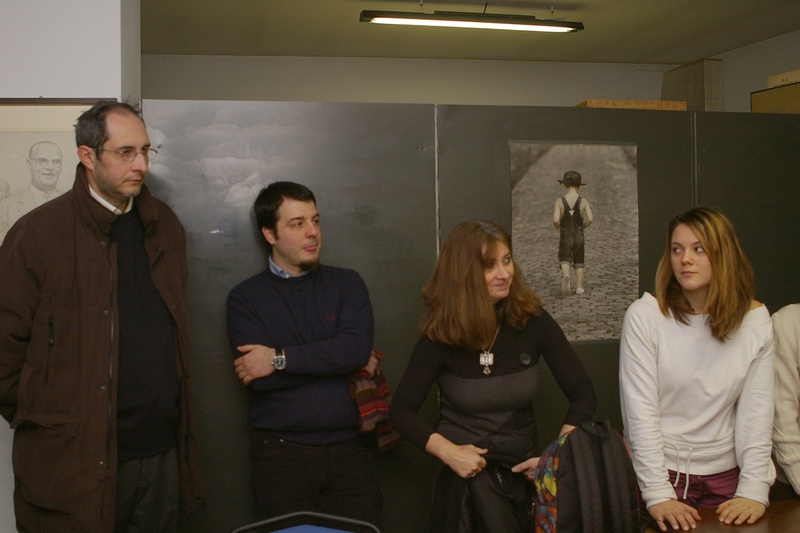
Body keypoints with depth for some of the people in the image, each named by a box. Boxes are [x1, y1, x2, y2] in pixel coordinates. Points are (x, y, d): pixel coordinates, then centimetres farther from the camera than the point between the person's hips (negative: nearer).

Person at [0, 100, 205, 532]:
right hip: (73, 461, -5)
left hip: (161, 450, 5)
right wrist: (37, 424, -1)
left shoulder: (165, 226, 8)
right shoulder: (37, 233, -9)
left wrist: (173, 422, 13)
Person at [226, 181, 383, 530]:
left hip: (349, 449, 1)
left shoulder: (346, 283, 5)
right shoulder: (245, 298, 1)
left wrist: (280, 359, -13)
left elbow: (356, 349, -12)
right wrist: (335, 360, -10)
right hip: (281, 453, -1)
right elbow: (259, 379, -12)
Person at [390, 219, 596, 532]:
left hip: (525, 471, 2)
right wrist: (447, 451, -21)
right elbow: (401, 410, -7)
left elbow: (582, 394, -4)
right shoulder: (441, 336, -12)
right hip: (466, 474, -2)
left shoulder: (533, 320, -8)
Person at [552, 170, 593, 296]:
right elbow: (590, 219, -14)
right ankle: (579, 287, 18)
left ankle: (565, 274, -30)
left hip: (565, 237, -1)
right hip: (579, 236, 1)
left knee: (564, 259, 3)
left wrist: (559, 228, 3)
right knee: (579, 262, 15)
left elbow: (555, 220, -17)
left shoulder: (559, 201, -8)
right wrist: (582, 226, 4)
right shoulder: (583, 201, -6)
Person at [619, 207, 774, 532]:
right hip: (662, 471, -3)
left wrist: (754, 490, -12)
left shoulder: (755, 319, -4)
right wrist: (658, 493, -18)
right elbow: (640, 411, -15)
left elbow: (757, 411, -5)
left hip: (726, 476, 3)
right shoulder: (644, 315, -14)